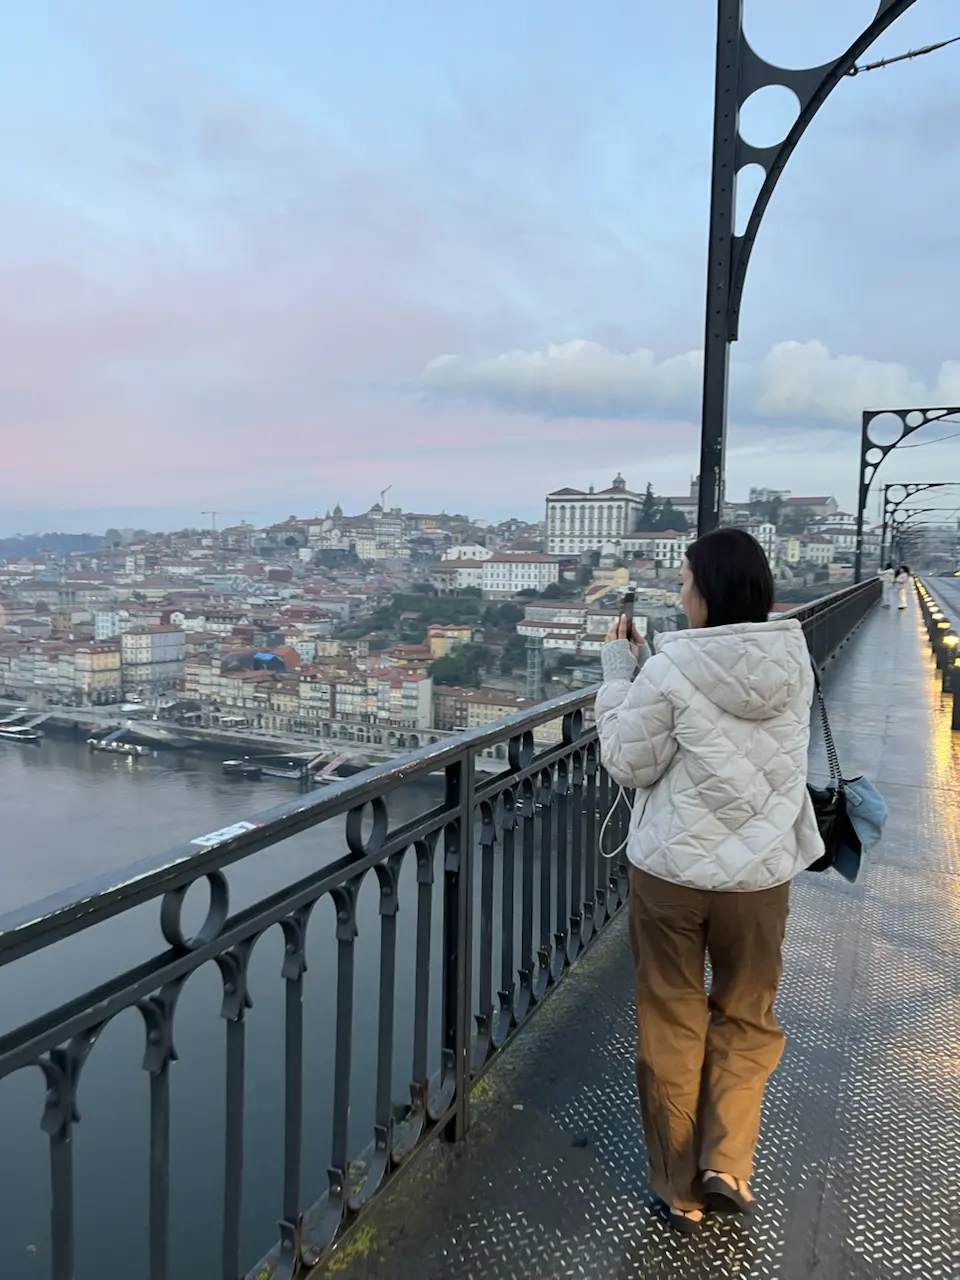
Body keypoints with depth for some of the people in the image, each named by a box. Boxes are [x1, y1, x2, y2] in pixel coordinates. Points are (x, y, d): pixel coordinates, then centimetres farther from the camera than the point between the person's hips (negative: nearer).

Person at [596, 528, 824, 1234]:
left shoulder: (670, 668, -19)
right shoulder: (795, 659, -3)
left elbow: (630, 766, -7)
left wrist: (619, 675, -1)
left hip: (671, 869, -3)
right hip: (759, 872, 3)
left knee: (672, 1027, 15)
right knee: (746, 1019, 24)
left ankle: (682, 1191, 28)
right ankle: (726, 1162, 15)